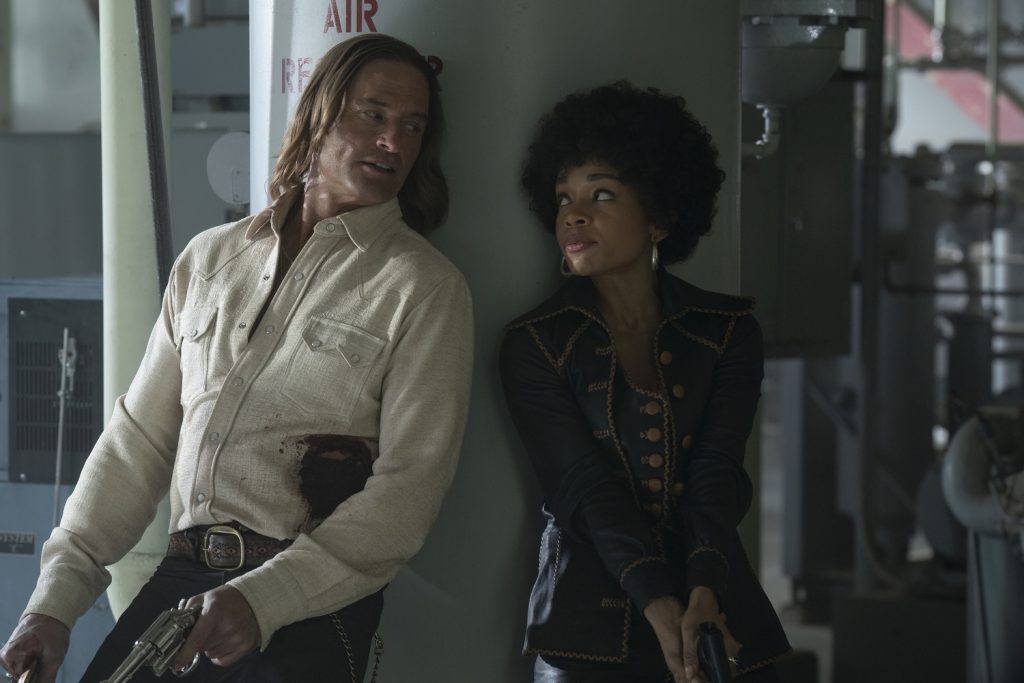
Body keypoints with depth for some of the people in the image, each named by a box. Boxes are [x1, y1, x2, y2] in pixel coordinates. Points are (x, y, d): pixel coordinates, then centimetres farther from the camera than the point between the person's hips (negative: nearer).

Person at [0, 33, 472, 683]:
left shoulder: (424, 288, -1)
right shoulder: (211, 258, 14)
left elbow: (408, 490, -8)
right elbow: (139, 438, 14)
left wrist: (260, 601, -19)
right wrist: (57, 599, 5)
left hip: (311, 606, -4)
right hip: (183, 579, 4)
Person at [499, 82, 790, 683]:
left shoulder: (729, 332, 5)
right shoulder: (535, 345, 2)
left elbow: (717, 475, -7)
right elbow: (587, 485, -10)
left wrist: (704, 593, -25)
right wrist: (661, 606, -24)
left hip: (718, 629, 1)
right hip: (588, 632, -1)